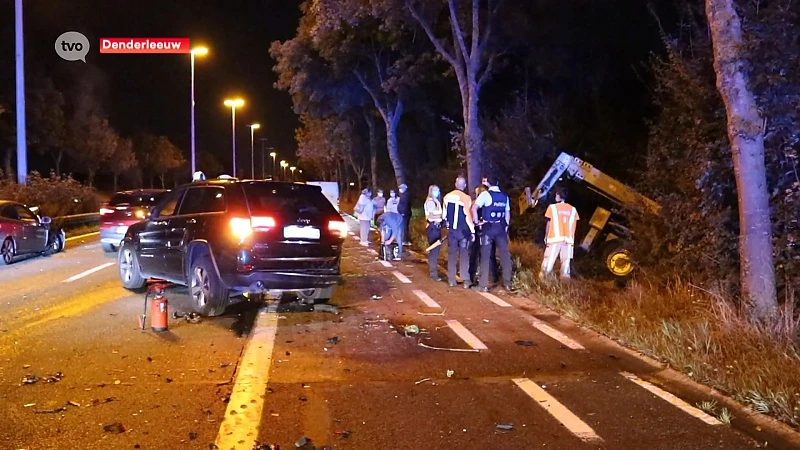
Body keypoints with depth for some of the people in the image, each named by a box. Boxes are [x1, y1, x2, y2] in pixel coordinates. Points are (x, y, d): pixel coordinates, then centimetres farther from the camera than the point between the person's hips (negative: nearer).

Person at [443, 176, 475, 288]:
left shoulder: (447, 197, 1)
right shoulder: (466, 198, -13)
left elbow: (444, 214, 9)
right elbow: (468, 216, -13)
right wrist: (472, 231, -6)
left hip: (451, 230, 4)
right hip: (463, 230, -4)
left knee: (451, 254, 11)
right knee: (464, 255, 1)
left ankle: (451, 280, 12)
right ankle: (465, 280, -3)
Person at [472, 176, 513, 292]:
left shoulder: (485, 194, -7)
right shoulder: (504, 196, 9)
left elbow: (474, 208, -16)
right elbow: (507, 213, 11)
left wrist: (477, 222, -6)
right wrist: (506, 227, 15)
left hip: (488, 227, -4)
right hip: (501, 227, 4)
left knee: (485, 256, 2)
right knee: (504, 254, 10)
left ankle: (484, 285, 2)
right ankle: (507, 283, 13)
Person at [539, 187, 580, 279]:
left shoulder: (552, 207, 2)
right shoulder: (573, 209, 11)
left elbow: (549, 223, 3)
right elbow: (573, 225, 8)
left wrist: (546, 236, 12)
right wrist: (572, 239, 13)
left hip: (555, 238, -3)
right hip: (568, 239, 3)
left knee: (549, 260, -2)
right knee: (566, 261, 2)